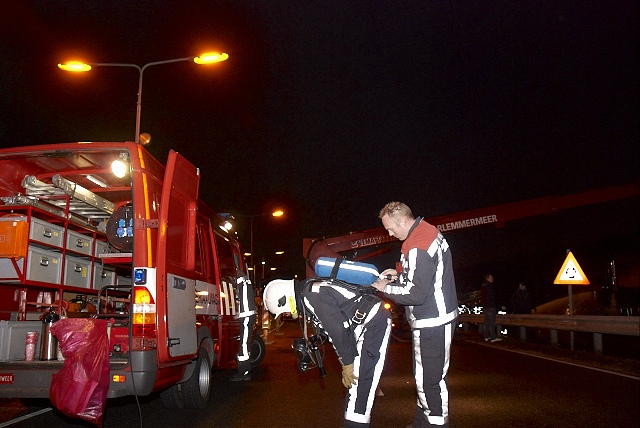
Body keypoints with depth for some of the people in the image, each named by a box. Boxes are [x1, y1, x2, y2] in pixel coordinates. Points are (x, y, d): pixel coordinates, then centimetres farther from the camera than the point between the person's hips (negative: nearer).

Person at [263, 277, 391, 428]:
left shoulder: (312, 296, -18)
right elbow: (331, 330, 18)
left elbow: (336, 330, -19)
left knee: (358, 380, -11)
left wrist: (347, 364, -9)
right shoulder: (312, 290, 13)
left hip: (374, 324, -10)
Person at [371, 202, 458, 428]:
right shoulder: (428, 231, 9)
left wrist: (386, 288, -10)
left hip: (432, 323, -11)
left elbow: (416, 294, -24)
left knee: (430, 380, -3)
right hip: (436, 318, 11)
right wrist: (400, 275, 10)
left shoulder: (418, 247, -23)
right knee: (424, 376, 20)